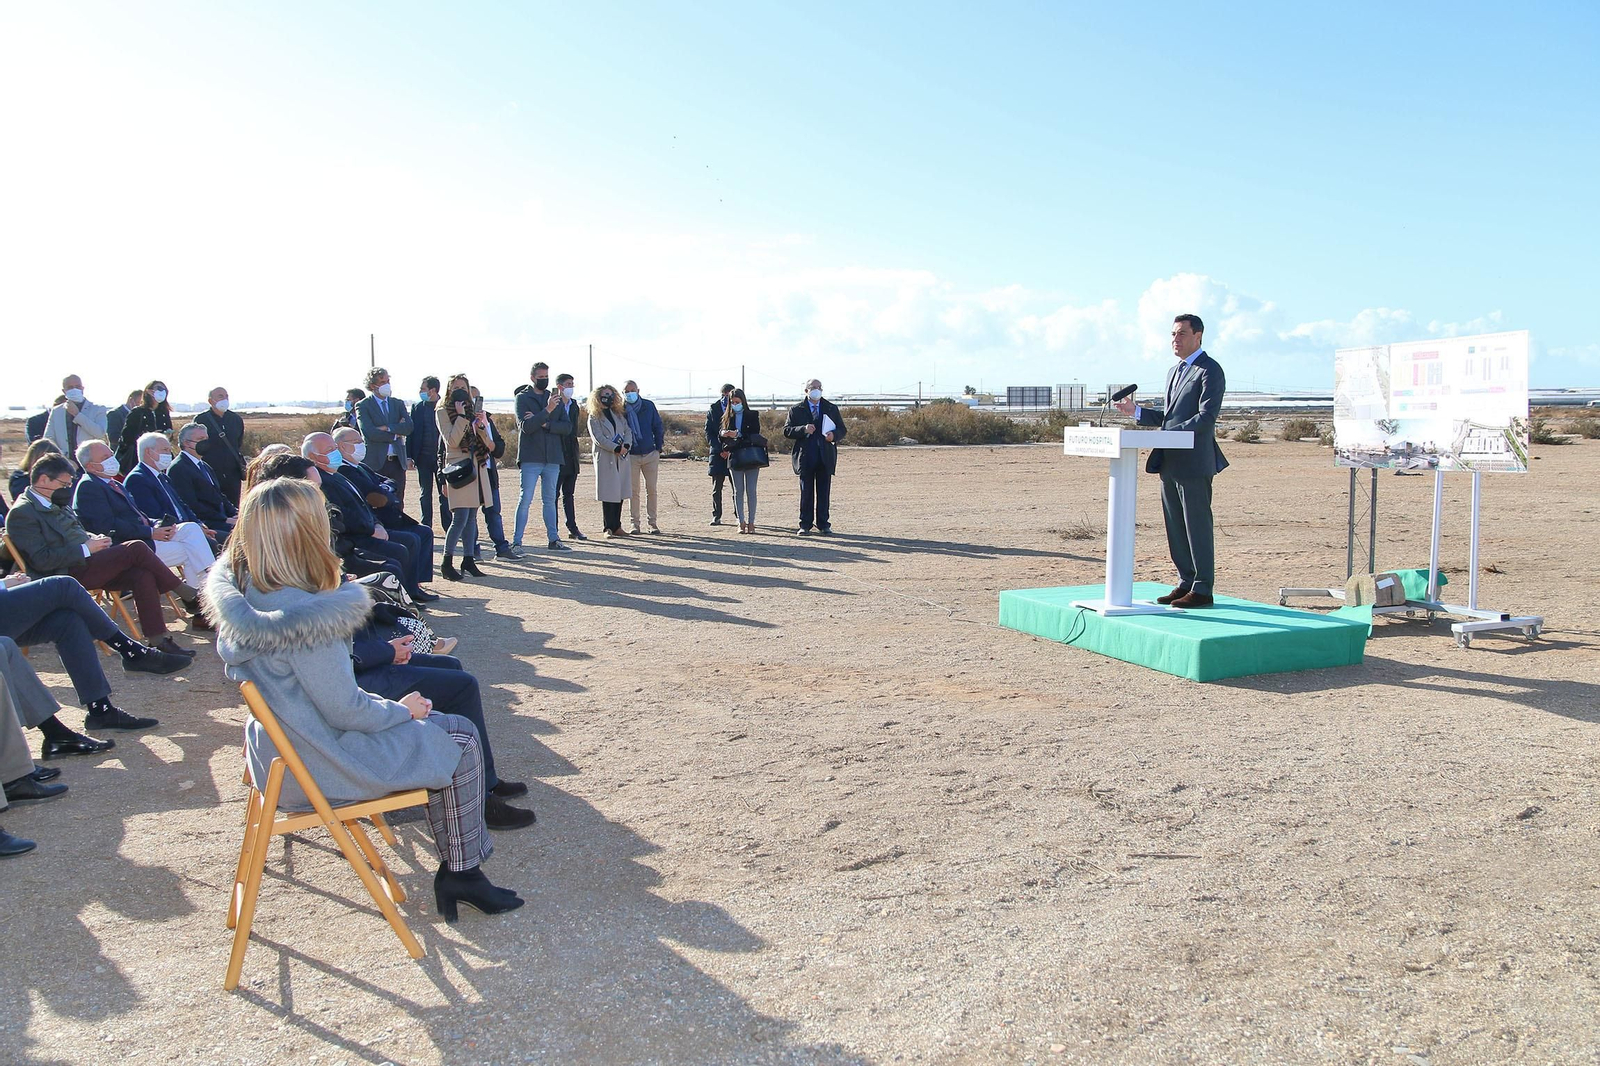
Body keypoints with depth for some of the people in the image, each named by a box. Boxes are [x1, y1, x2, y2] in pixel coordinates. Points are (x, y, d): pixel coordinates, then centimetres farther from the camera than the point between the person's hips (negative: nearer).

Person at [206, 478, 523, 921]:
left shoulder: (241, 595, -3)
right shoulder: (303, 614, -31)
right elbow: (345, 710, -23)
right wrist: (402, 709, -6)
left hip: (281, 754, 9)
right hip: (321, 767, -9)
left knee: (443, 728, 19)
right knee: (460, 739, 3)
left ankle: (455, 869, 23)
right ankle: (461, 872, 15)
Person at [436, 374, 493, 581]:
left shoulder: (473, 411, 17)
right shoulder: (443, 412, 0)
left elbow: (488, 444, 12)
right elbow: (452, 441, -13)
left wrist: (480, 425, -6)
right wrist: (461, 416, -14)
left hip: (477, 468, 6)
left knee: (472, 517, 8)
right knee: (460, 518, -12)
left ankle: (469, 559, 13)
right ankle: (447, 562, -4)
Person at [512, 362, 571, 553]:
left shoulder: (555, 399, 14)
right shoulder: (522, 398, 1)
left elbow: (567, 427, 4)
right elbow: (525, 426, -13)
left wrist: (545, 424, -11)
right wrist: (547, 410, -23)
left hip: (553, 458, 4)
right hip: (530, 458, -4)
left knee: (549, 500, 11)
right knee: (525, 500, -6)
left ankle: (553, 539, 15)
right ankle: (516, 541, -3)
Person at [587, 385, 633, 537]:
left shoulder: (619, 414, 17)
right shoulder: (594, 417, 0)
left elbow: (628, 431, 11)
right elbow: (598, 438, -10)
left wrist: (626, 445, -9)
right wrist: (616, 448, -16)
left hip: (621, 458, 5)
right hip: (605, 459, -5)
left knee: (620, 492, 4)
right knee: (608, 493, -6)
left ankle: (617, 527, 11)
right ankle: (608, 527, 0)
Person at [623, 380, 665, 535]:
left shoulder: (649, 406, 3)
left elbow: (657, 427, 9)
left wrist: (659, 448, 4)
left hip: (650, 454, 1)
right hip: (631, 456, -1)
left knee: (651, 490, 1)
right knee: (633, 491, 0)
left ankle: (652, 522, 8)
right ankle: (635, 523, 6)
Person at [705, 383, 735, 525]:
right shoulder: (713, 409, 7)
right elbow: (708, 431, 3)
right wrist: (718, 449, -9)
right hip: (718, 453, 0)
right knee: (716, 488, 1)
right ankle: (716, 516, 7)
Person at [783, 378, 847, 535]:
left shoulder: (831, 409, 14)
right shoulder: (796, 410, 8)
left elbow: (842, 430, 12)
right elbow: (787, 431, 0)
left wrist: (834, 435, -11)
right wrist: (803, 429, -16)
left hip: (825, 456, 2)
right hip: (805, 457, -1)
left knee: (824, 492, 2)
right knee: (806, 492, 1)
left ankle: (823, 525, 9)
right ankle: (805, 525, 8)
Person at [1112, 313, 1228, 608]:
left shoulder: (1210, 370, -6)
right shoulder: (1174, 372, 22)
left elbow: (1206, 417, -16)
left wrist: (1172, 434, -24)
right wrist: (1137, 411, 12)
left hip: (1194, 462, -9)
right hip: (1170, 462, 9)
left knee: (1197, 526, -4)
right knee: (1175, 528, 11)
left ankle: (1203, 589, 2)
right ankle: (1185, 583, 20)